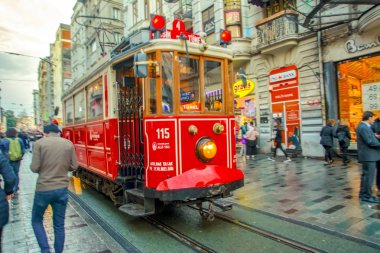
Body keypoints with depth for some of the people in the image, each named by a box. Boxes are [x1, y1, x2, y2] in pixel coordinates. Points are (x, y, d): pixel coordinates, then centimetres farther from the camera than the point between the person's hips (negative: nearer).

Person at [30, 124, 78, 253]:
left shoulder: (39, 143, -6)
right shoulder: (69, 144, 2)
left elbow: (34, 168, -9)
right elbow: (74, 166, 3)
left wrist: (44, 168, 12)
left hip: (43, 189, -2)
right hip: (62, 189, 2)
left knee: (36, 220, 21)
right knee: (59, 225, 14)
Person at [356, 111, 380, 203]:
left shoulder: (363, 126, 14)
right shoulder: (363, 127, -19)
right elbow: (370, 142, -21)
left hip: (368, 155, 11)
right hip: (368, 156, -11)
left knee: (366, 175, 17)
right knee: (368, 176, -3)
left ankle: (363, 194, 27)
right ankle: (367, 196, 6)